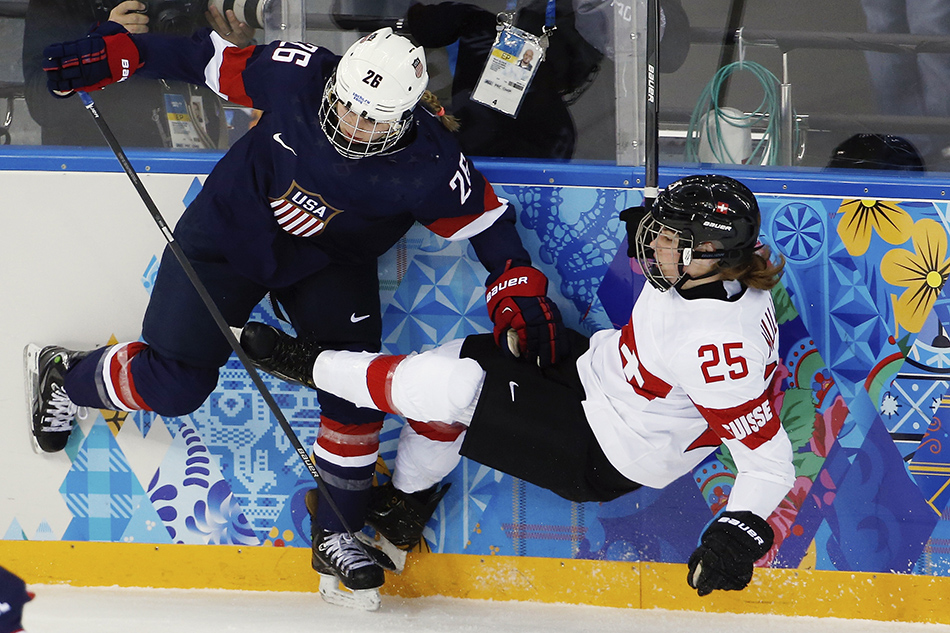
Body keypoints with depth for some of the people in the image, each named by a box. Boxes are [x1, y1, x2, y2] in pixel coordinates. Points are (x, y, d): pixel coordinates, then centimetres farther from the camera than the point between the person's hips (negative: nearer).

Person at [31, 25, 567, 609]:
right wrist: (114, 54, -16)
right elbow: (210, 58, -14)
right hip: (231, 235, -1)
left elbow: (484, 217, -17)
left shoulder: (428, 166, -29)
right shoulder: (297, 76, -28)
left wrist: (521, 295, -27)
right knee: (174, 384, -5)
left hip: (331, 264, 1)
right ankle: (66, 379, 26)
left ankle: (336, 535, 2)